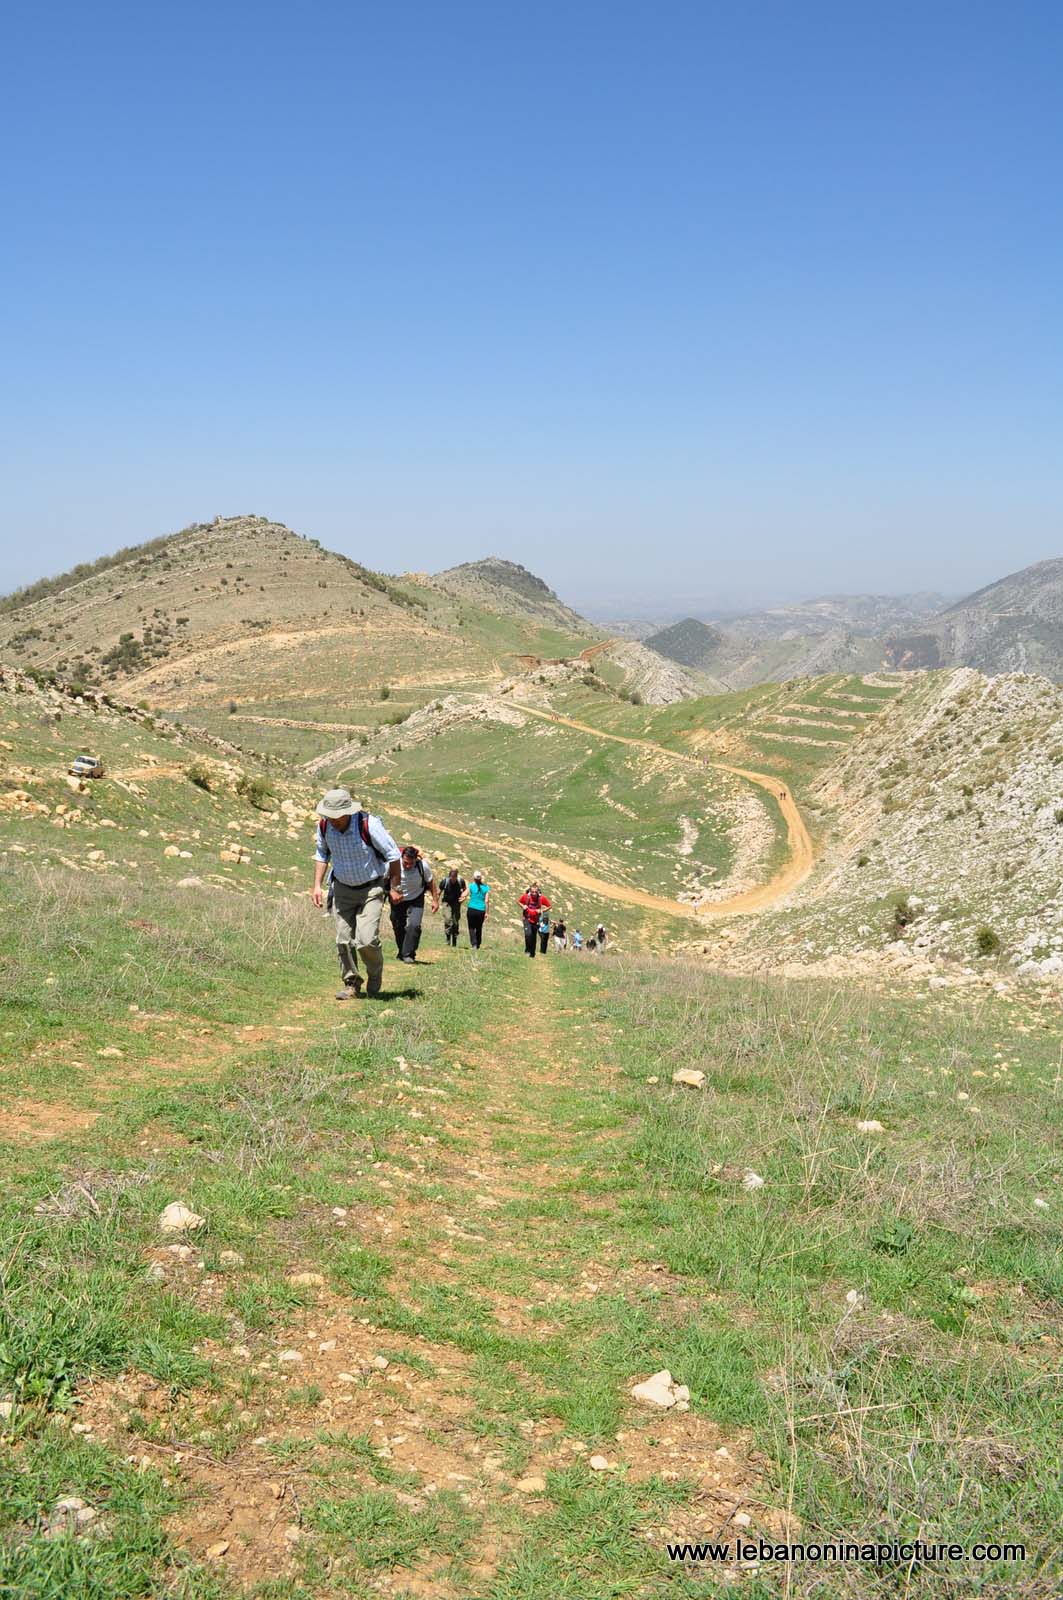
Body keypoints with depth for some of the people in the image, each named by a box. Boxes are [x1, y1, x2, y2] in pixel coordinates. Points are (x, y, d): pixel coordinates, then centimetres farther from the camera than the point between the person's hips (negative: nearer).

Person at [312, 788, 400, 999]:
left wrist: (394, 887, -6)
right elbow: (322, 855, 10)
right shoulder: (324, 826, -11)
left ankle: (374, 979, 13)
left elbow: (393, 854, -13)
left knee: (366, 940, -14)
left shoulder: (369, 825, -26)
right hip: (343, 889, 4)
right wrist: (317, 886, 5)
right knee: (343, 940, -1)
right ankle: (351, 984, 16)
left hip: (371, 888, -4)